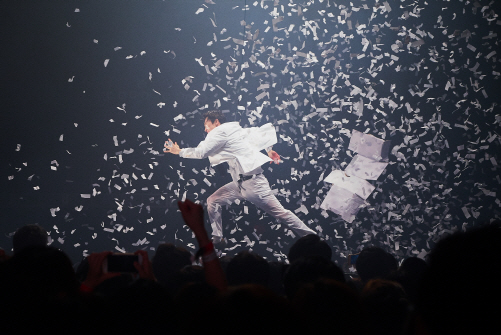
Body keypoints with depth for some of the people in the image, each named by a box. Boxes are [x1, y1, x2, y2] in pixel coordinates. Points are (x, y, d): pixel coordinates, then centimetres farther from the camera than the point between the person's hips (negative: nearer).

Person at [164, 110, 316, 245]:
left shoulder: (220, 132, -6)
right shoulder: (237, 130, 20)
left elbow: (201, 152, -10)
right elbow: (266, 129, 24)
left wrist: (179, 151, 3)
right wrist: (269, 149, 22)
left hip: (252, 181, -10)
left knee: (278, 211, -9)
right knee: (213, 201, 8)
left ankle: (310, 236, -5)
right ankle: (217, 238, 11)